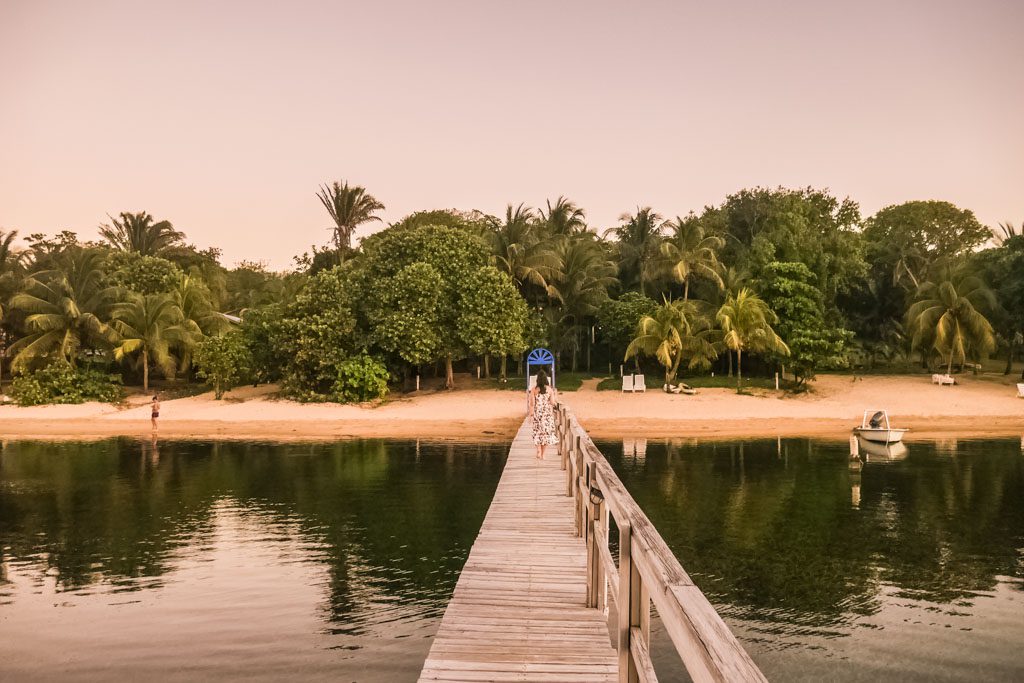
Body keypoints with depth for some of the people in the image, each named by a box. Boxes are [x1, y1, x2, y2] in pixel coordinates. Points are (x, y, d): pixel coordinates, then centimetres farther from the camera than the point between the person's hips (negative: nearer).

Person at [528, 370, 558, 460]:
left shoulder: (534, 389, -7)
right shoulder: (550, 389, -5)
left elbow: (532, 403, -7)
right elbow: (552, 403, -6)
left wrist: (531, 413, 3)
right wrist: (555, 396, 12)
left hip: (537, 413, 0)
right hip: (547, 413, 0)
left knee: (538, 432, 12)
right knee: (546, 432, 10)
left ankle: (539, 451, -4)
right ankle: (542, 454, 13)